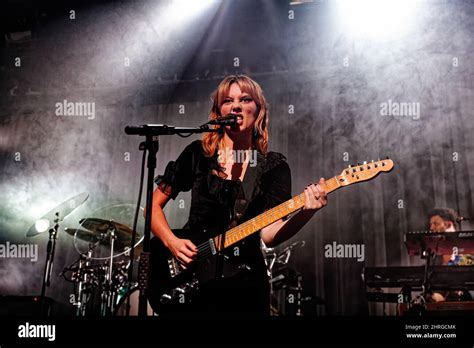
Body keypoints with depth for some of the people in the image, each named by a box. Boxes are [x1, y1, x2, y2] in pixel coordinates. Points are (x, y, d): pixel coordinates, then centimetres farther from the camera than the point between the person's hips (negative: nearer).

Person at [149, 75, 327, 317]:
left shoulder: (274, 167, 0)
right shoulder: (197, 154, 0)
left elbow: (269, 234, -11)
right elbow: (153, 204, 5)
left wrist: (306, 213, -28)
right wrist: (172, 242, -11)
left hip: (245, 281, 0)